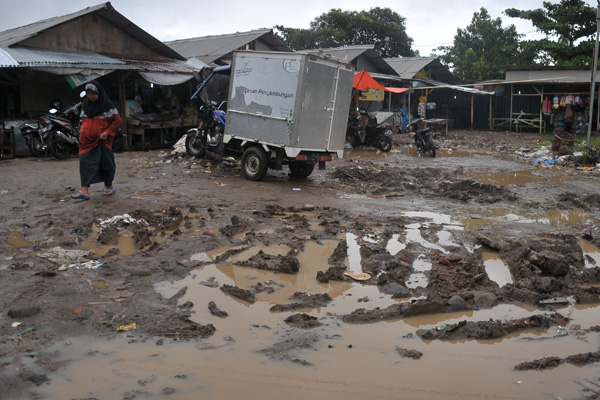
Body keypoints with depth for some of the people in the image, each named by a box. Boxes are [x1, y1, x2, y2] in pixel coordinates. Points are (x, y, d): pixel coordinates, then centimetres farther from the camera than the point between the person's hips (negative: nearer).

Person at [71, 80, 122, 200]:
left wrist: (108, 132, -15)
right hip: (87, 140, 4)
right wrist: (82, 133, 14)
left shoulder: (107, 105, -6)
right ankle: (85, 191, -11)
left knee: (105, 163, 5)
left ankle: (109, 186, 26)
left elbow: (117, 120, -5)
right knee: (85, 162, -6)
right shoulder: (85, 105, 10)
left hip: (102, 140, -4)